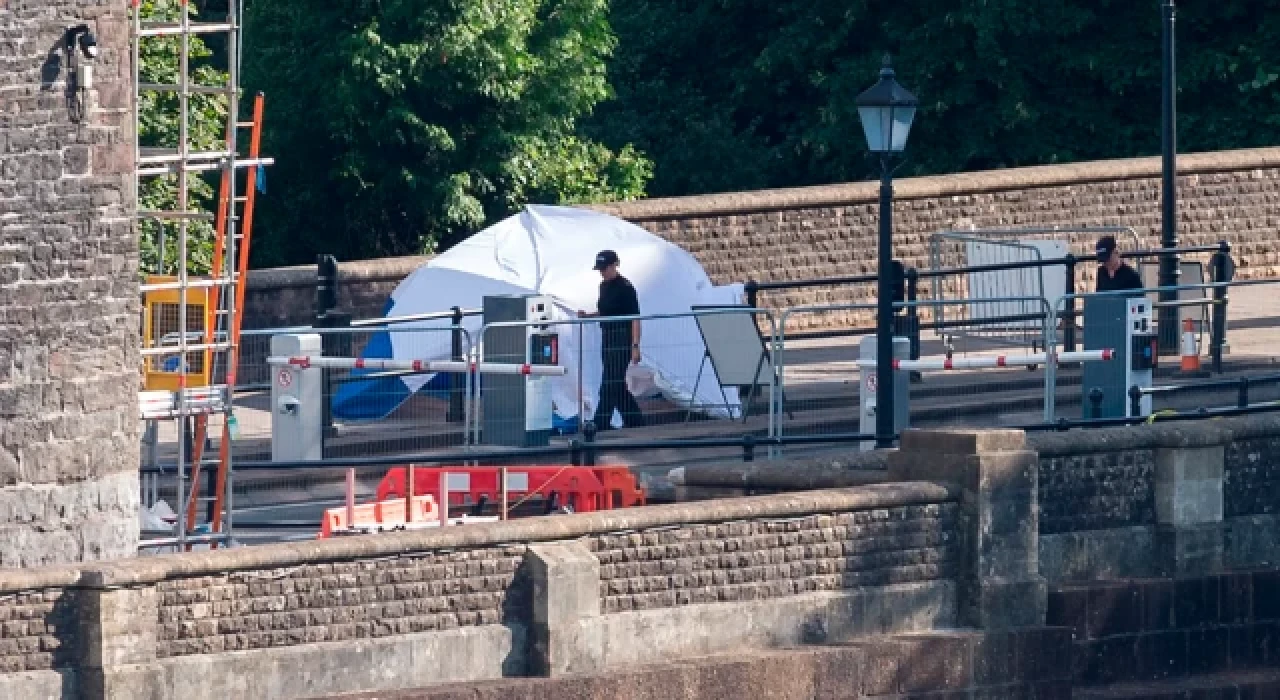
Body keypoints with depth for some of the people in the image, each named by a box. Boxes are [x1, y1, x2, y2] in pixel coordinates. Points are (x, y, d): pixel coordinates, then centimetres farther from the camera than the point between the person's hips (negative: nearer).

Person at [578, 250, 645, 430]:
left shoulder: (624, 287, -13)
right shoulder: (604, 286, 13)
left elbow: (635, 318, -15)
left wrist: (635, 346, -20)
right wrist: (587, 316, 6)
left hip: (622, 341, -9)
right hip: (607, 339, 9)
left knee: (609, 385, -11)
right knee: (617, 386, 13)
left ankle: (600, 425, -13)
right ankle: (635, 420, 23)